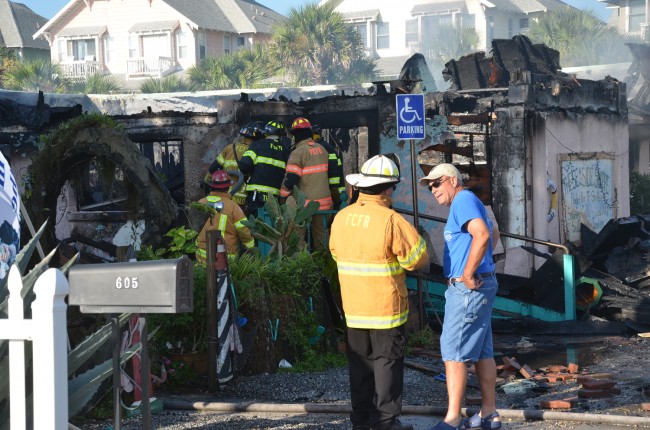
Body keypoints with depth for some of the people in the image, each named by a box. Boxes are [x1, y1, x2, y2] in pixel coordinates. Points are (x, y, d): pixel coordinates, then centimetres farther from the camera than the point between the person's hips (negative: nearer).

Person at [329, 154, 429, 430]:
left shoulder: (342, 218, 1)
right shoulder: (390, 221, -17)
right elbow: (418, 257, -11)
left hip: (353, 306, 5)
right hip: (386, 306, -5)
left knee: (360, 361, 14)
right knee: (387, 361, 3)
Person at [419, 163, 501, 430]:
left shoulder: (463, 200, -13)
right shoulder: (470, 203, 18)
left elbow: (483, 235, -30)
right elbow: (494, 233, 36)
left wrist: (468, 274, -24)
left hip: (468, 288, -10)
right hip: (479, 287, 10)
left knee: (453, 350, -10)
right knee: (482, 351, 11)